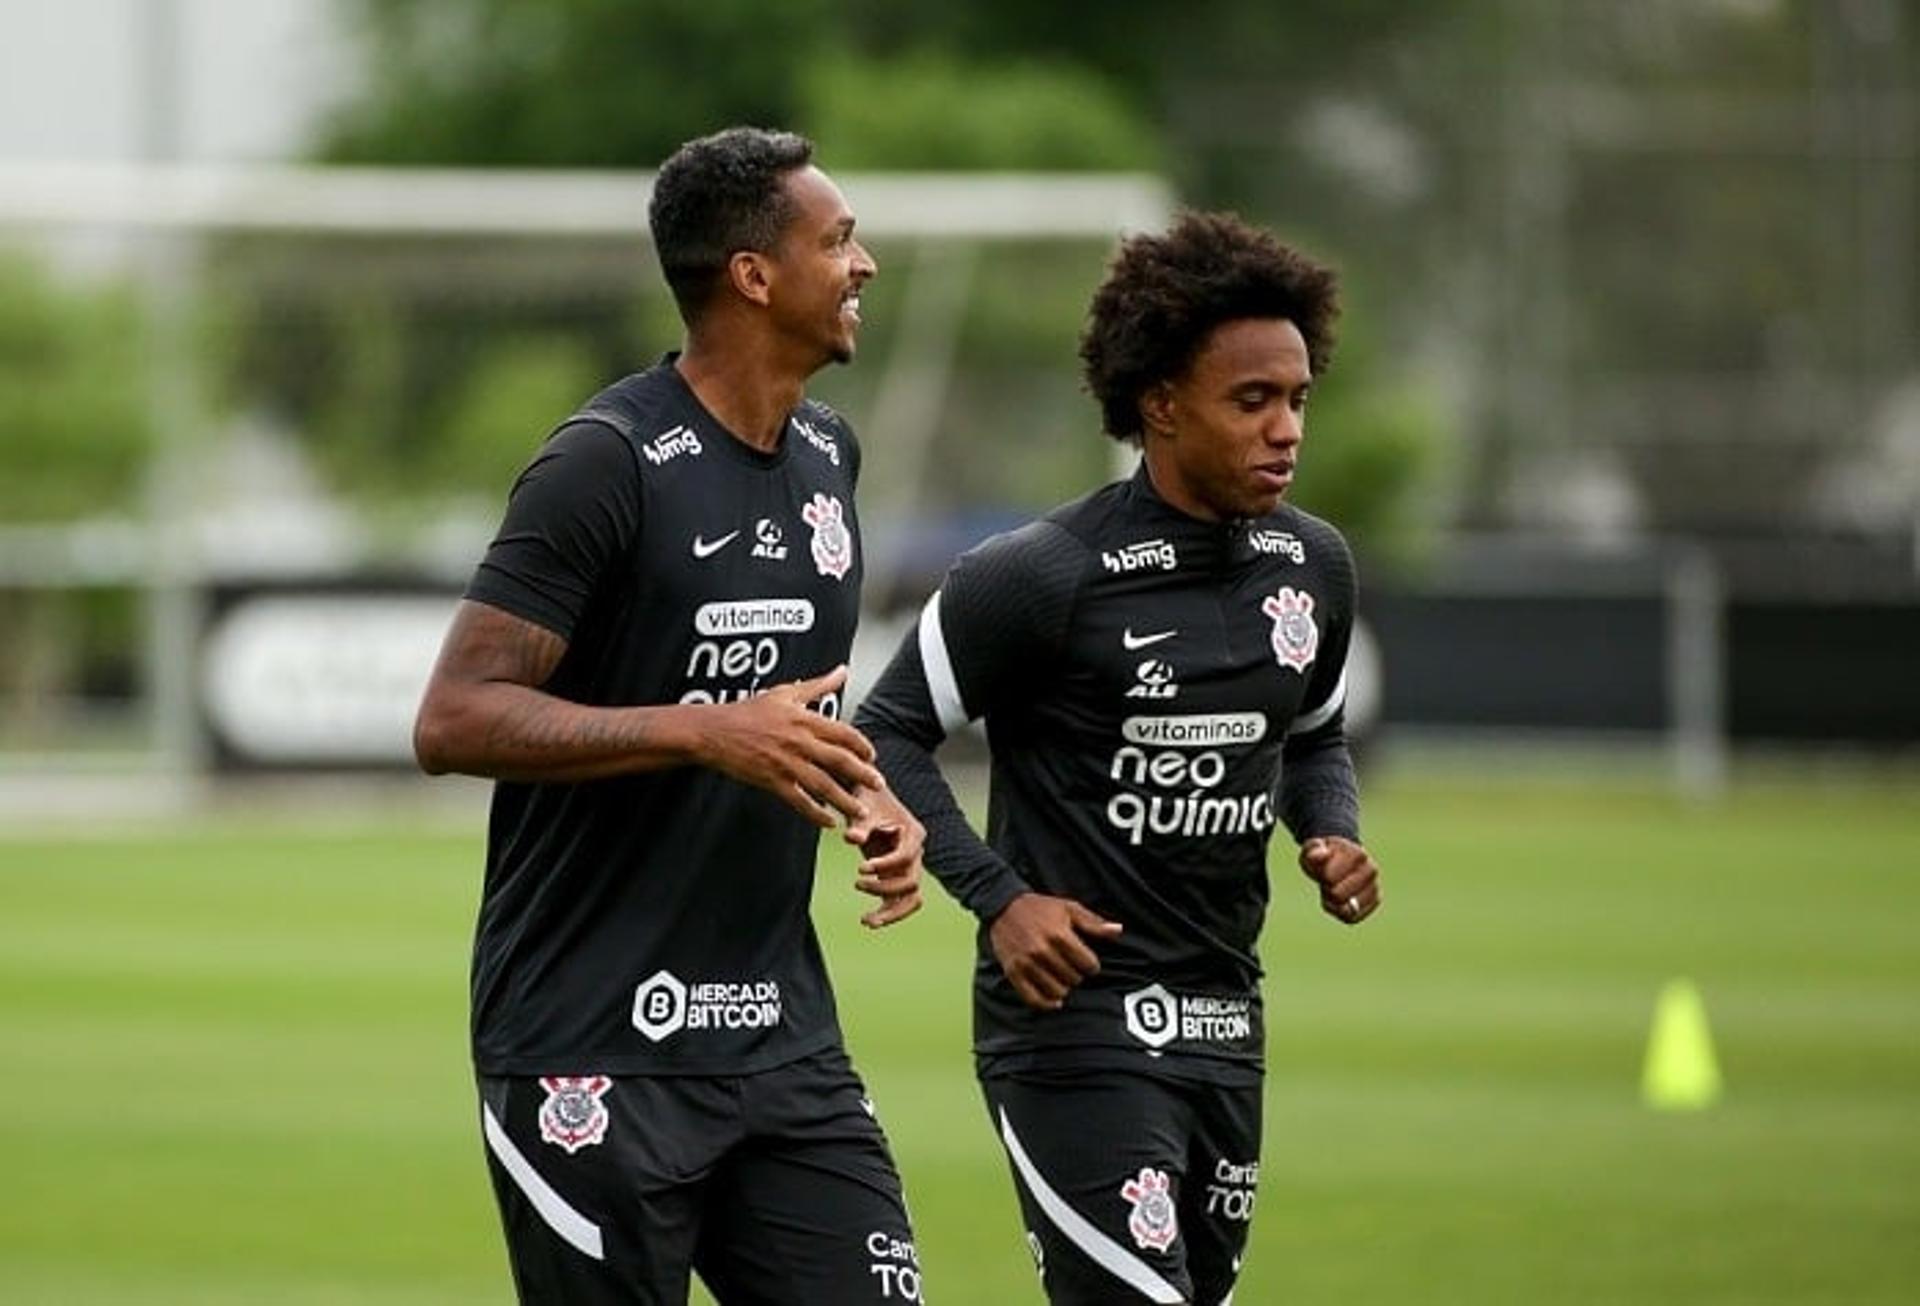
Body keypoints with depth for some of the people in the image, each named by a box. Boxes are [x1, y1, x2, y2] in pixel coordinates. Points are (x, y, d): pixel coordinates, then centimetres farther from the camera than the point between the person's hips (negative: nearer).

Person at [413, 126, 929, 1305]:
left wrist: (866, 792, 8)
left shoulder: (828, 455, 13)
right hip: (596, 1053, -7)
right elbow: (453, 721, -17)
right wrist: (707, 733, -24)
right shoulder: (609, 464, -13)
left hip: (778, 1032, 7)